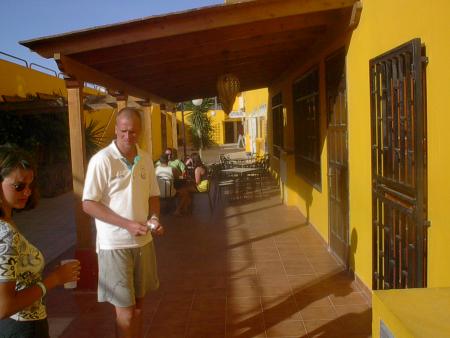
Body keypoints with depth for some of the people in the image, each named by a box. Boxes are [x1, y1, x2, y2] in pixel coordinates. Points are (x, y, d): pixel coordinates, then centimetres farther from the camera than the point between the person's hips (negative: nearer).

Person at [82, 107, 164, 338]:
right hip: (115, 244, -5)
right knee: (125, 310, 1)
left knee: (138, 303, 17)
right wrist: (127, 224, -21)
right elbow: (88, 204, -14)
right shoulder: (102, 160, -13)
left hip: (143, 241, 5)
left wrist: (154, 218, -7)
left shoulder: (145, 159, 4)